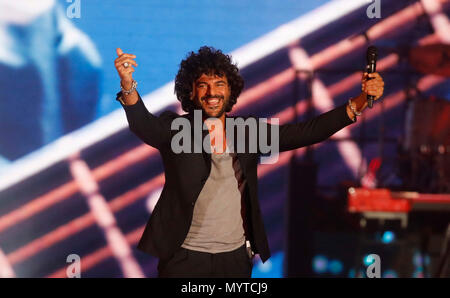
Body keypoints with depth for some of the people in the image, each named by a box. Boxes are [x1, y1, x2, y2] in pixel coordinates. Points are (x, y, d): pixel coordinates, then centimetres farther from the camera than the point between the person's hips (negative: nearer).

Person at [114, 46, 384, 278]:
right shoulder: (176, 129, -3)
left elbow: (305, 132, 1)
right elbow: (144, 125, -23)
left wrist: (359, 103, -10)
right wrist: (128, 85, -44)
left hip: (236, 256, 3)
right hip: (186, 256, -3)